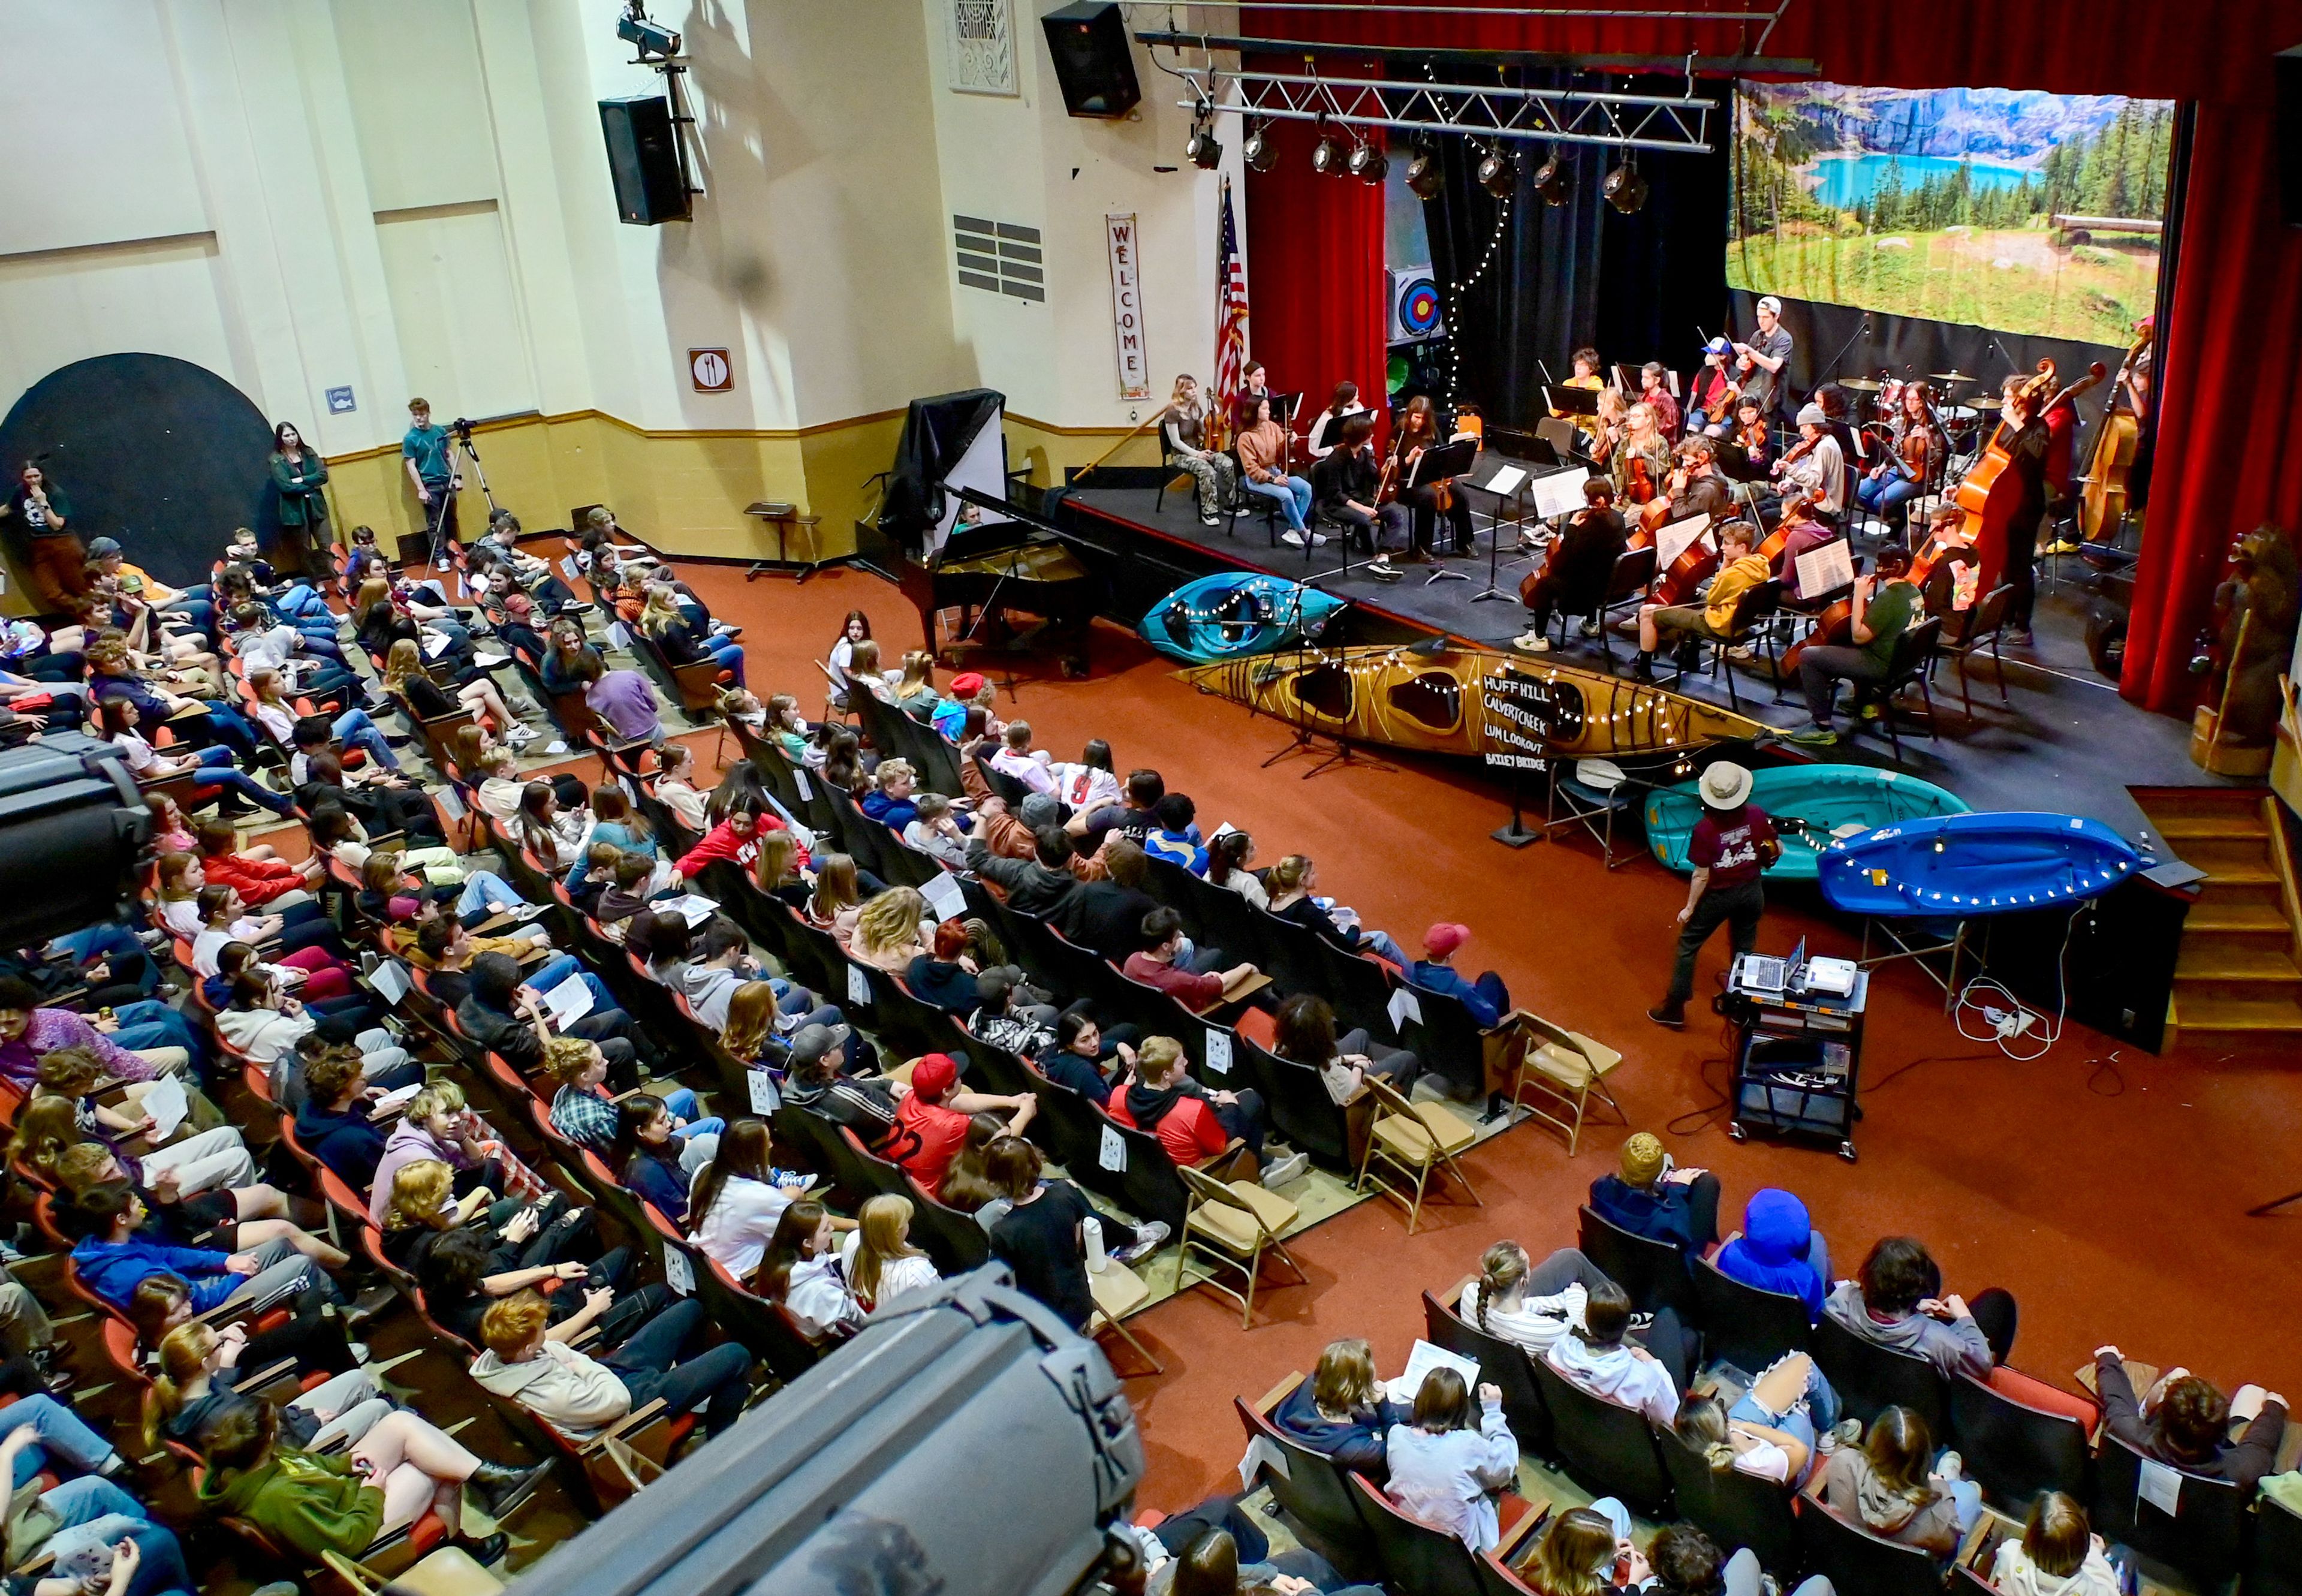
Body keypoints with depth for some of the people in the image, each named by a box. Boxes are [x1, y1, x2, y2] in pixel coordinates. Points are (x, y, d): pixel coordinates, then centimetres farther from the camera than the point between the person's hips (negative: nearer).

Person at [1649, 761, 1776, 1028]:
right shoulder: (1756, 815, -15)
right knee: (1744, 950, 22)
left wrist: (1689, 908, -8)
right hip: (1752, 891, 4)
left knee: (1687, 946, 14)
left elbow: (1702, 876, -20)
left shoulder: (1705, 829, -26)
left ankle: (1674, 1009, 19)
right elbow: (1776, 851, -2)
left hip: (1719, 895, -4)